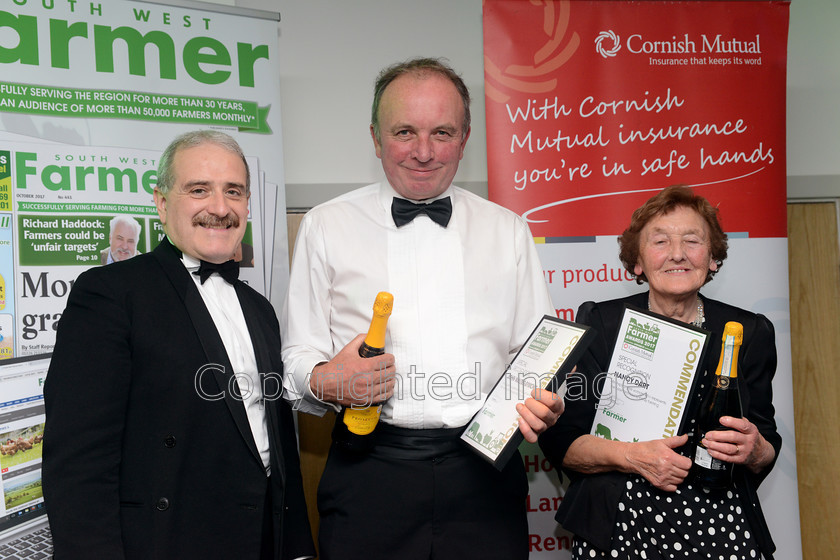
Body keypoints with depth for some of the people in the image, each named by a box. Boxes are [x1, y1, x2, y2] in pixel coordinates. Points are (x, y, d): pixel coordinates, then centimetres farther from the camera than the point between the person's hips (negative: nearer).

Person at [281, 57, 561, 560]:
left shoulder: (508, 230, 10)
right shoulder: (326, 227, 5)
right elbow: (298, 355, 5)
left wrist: (541, 396, -9)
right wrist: (324, 381, -16)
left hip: (484, 476, 2)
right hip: (369, 475, -1)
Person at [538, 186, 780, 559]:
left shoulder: (750, 332, 1)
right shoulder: (601, 323, -4)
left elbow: (768, 452, 7)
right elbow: (559, 438, -5)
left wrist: (754, 451, -16)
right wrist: (630, 456, -20)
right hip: (618, 530, -1)